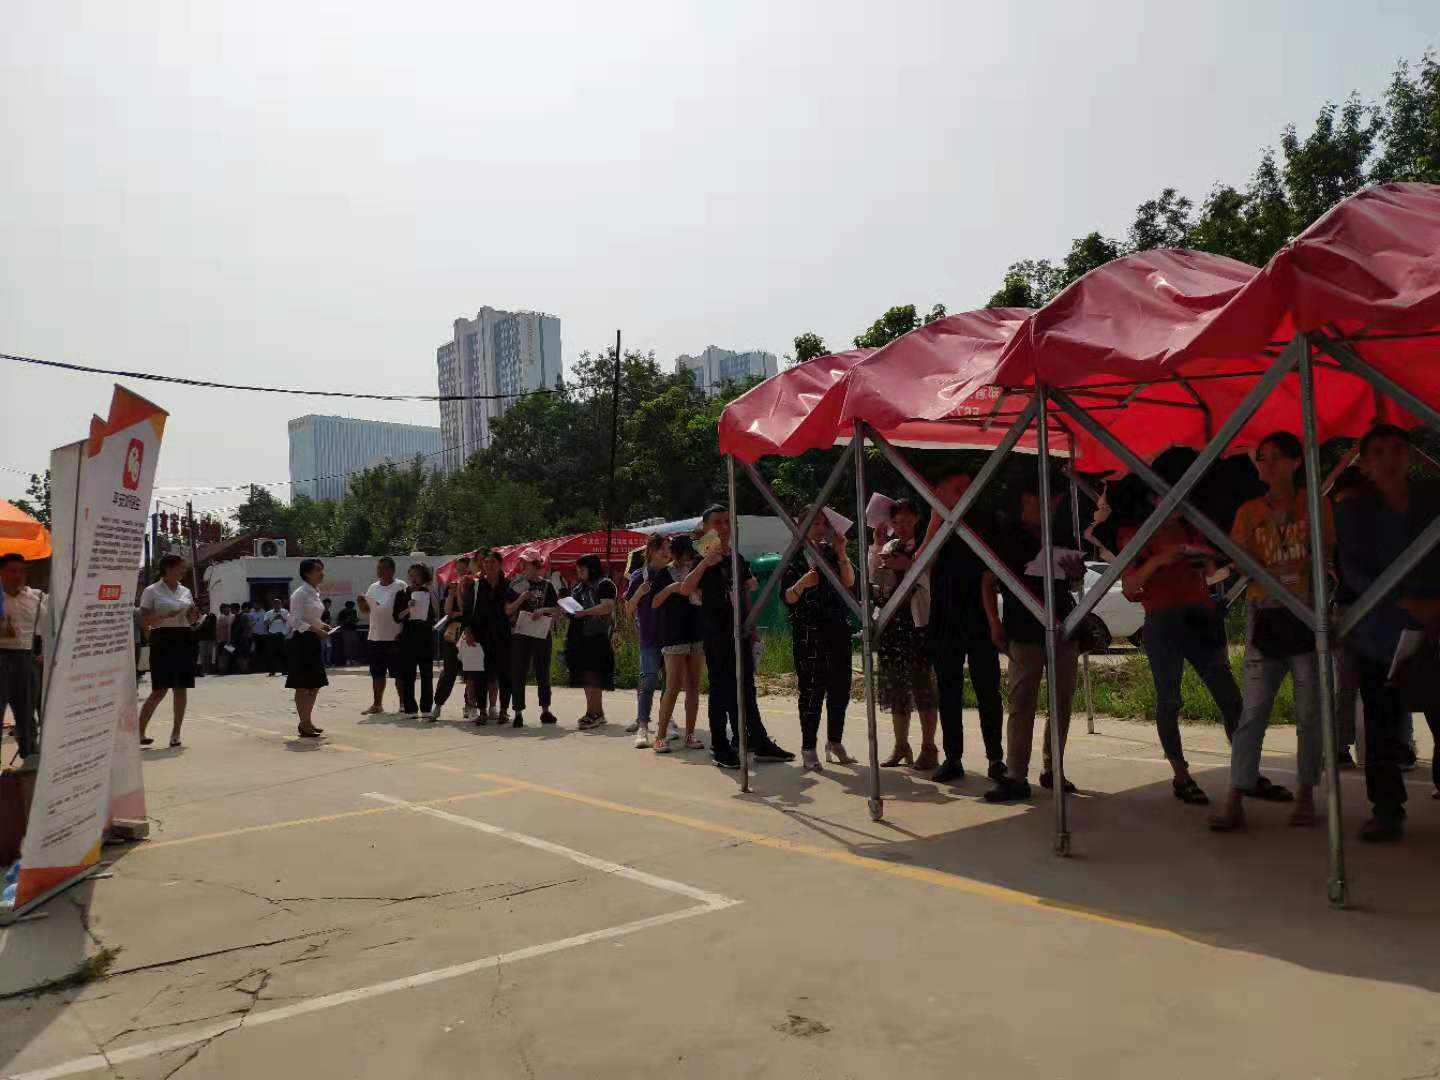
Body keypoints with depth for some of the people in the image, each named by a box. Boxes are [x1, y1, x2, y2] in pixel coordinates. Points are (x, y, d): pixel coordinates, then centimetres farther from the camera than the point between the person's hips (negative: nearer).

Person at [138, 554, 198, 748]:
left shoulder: (185, 591, 14)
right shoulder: (152, 591, -2)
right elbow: (144, 620, -7)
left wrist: (193, 612, -4)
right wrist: (165, 615, -21)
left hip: (184, 640, 5)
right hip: (163, 639, -5)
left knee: (181, 689, 3)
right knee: (160, 690, -8)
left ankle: (176, 732, 10)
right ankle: (139, 732, 3)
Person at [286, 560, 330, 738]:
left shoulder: (315, 593, 14)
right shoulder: (300, 594, -14)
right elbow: (296, 621, -19)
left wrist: (322, 625, 6)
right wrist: (315, 629, -27)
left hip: (314, 640, 9)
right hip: (301, 640, -9)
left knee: (315, 684, 11)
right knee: (302, 685, -3)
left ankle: (308, 721, 21)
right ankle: (304, 724, 3)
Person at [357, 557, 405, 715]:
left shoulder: (400, 586, -7)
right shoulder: (373, 587, 12)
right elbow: (367, 611, 19)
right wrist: (361, 603, -3)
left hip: (394, 638, -6)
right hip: (374, 638, 6)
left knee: (399, 674, 1)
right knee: (377, 674, 12)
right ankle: (377, 704, 21)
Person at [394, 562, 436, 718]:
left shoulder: (427, 594, 9)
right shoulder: (402, 594, 6)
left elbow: (434, 617, 3)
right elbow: (396, 617, 0)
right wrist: (408, 609, -18)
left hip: (426, 637, 1)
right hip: (408, 637, -1)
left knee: (427, 674, 0)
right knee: (408, 674, 0)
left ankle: (427, 708, 4)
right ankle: (410, 708, 5)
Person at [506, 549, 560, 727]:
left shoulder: (548, 586, 5)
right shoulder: (518, 586, 5)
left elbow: (557, 611, 4)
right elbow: (508, 611, 1)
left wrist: (543, 610, -13)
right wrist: (521, 598, -13)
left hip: (542, 634, 1)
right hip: (521, 634, 0)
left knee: (543, 673, 8)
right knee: (518, 674, -3)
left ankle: (545, 710, 19)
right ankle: (518, 712, 1)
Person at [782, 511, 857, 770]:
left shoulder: (831, 552, 13)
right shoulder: (794, 556, -1)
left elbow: (849, 582, -1)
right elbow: (787, 597, -7)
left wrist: (841, 552, -12)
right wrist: (802, 583, -27)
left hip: (838, 629, 5)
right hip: (808, 632, -5)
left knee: (840, 688, 8)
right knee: (812, 689, -7)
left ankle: (835, 742, 22)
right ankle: (808, 749, -1)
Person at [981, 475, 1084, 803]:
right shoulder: (1005, 535, 4)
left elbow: (1071, 580, 27)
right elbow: (988, 581, 1)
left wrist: (1075, 571, 1)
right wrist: (995, 624, -11)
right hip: (1024, 633, -5)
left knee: (1062, 702, 6)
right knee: (1021, 704, -10)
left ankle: (1052, 770, 17)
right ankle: (1015, 777, -11)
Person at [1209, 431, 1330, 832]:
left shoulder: (1315, 504, 3)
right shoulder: (1249, 512, 7)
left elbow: (1329, 554, 0)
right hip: (1266, 614, 1)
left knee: (1309, 709, 5)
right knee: (1254, 709, -2)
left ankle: (1305, 794, 17)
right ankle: (1235, 800, -3)